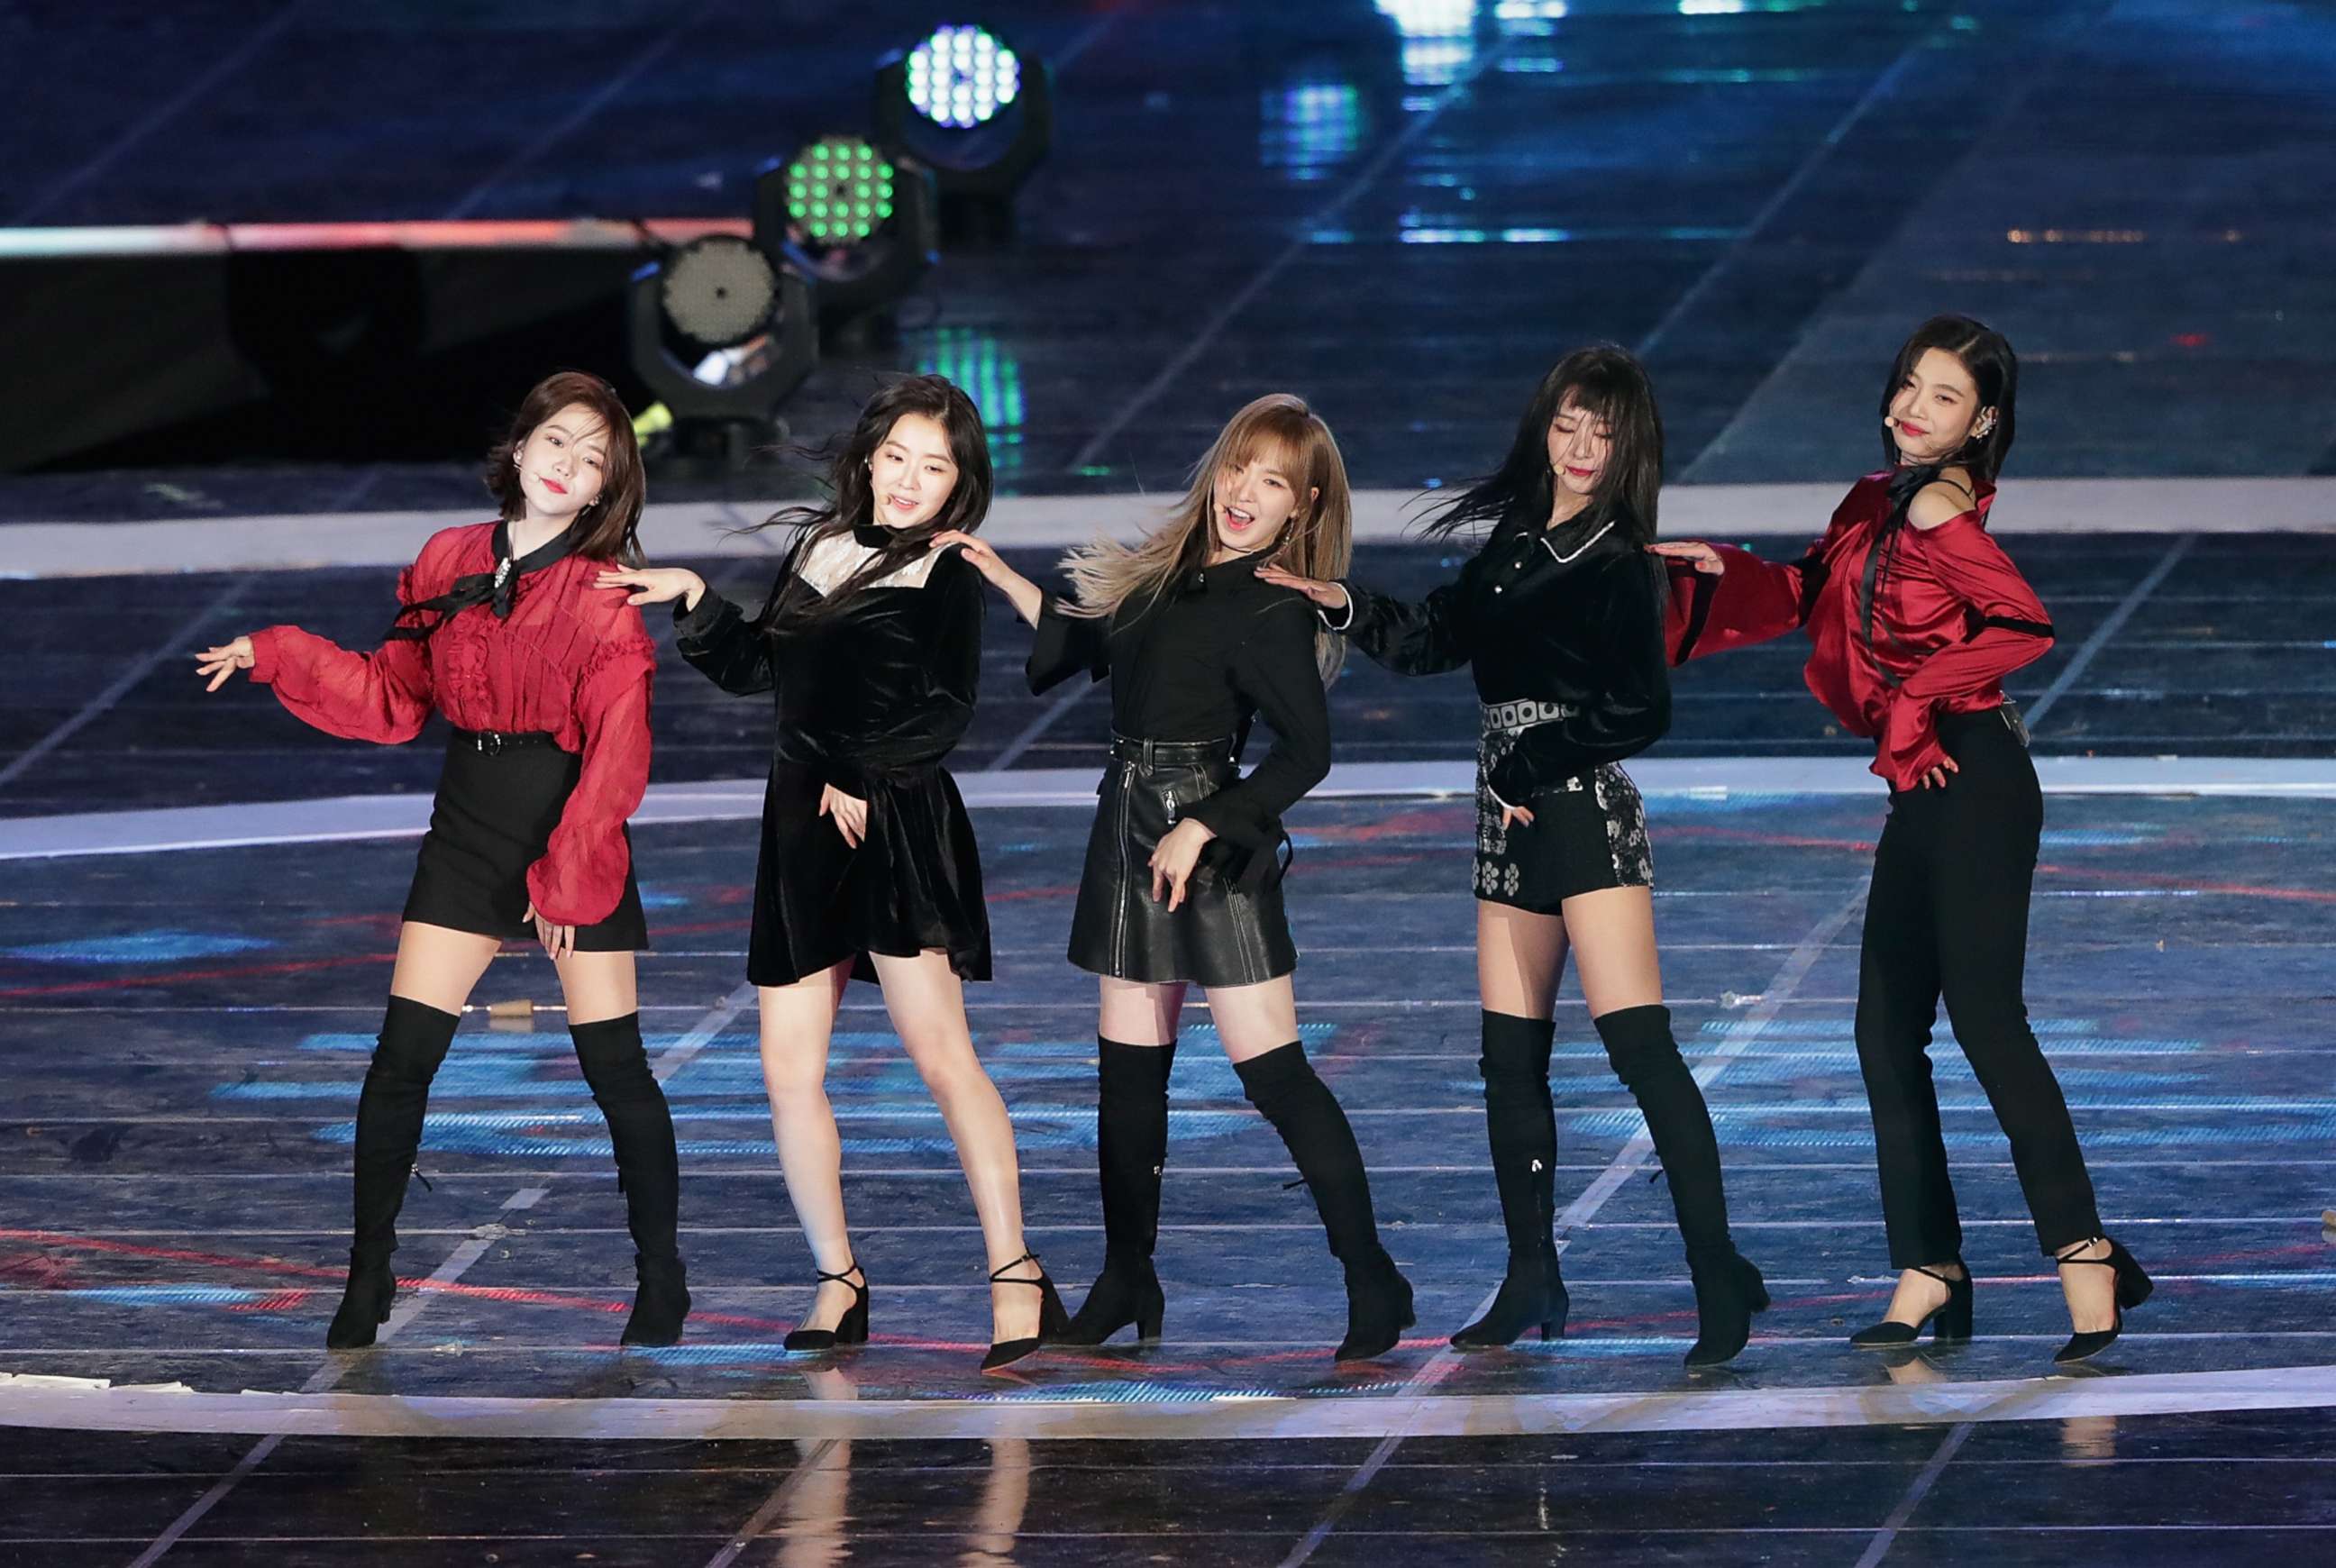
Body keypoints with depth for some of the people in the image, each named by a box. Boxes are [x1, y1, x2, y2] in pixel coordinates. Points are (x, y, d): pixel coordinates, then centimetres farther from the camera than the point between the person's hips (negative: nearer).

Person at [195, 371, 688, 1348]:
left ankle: (662, 1283, 15)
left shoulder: (605, 597, -10)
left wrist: (567, 876, -20)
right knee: (401, 1057, -2)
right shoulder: (447, 563, 3)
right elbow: (395, 698, 7)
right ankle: (367, 1279, 10)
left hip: (575, 836, -4)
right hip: (468, 831, 4)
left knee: (615, 1066, -1)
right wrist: (274, 657, -3)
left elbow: (616, 755, -14)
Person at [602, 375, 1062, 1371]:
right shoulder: (820, 546, 16)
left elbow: (946, 712, -9)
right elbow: (756, 669, 23)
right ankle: (838, 1282, 14)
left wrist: (864, 780, -13)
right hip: (800, 823, 6)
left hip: (897, 823, -6)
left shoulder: (949, 577, -1)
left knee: (939, 1053, -16)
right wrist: (694, 603, 11)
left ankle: (1016, 1279, -14)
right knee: (789, 1072, 2)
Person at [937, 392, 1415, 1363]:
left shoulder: (1269, 611, -13)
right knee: (1128, 1066, 10)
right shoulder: (1171, 574, 10)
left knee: (1271, 1070, -10)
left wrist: (1199, 829, -21)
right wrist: (998, 575, 26)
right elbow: (1084, 638, 28)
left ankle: (1373, 1284, -5)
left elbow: (1305, 751, -18)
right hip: (1131, 833, 8)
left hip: (1213, 844, -8)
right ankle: (1127, 1282, 18)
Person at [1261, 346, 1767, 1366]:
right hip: (1512, 817, 8)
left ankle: (1717, 1271, -18)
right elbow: (1435, 639, 23)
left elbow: (1640, 711, -13)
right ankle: (1531, 1282, 17)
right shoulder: (1517, 539, 13)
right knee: (1510, 1052, 8)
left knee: (1637, 1043, -15)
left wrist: (1536, 766, -12)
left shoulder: (1618, 566, -8)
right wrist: (1343, 606, 10)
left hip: (1585, 807, -8)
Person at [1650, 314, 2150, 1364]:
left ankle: (2084, 1255, -13)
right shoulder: (1878, 505, 14)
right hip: (1924, 793, 9)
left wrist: (1916, 700, -16)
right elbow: (1810, 595, 31)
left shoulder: (1935, 510, -13)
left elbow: (2024, 625, -25)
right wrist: (1720, 569, 18)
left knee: (1985, 1017, -13)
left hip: (1972, 785, -9)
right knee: (1887, 1030, 9)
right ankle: (1931, 1271, 14)